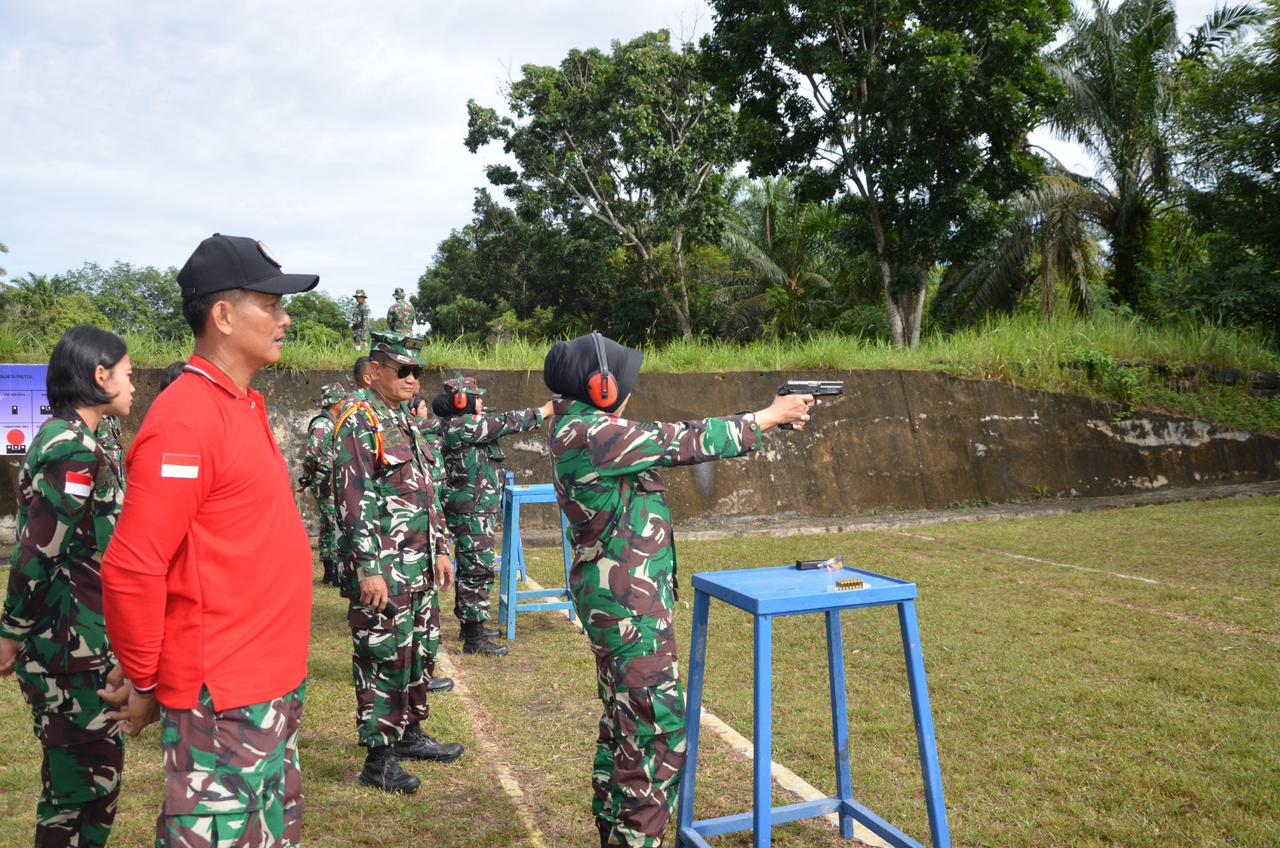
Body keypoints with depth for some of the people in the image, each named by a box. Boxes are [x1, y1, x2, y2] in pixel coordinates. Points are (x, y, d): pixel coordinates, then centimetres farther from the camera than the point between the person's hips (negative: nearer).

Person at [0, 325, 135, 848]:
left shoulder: (63, 436, 11)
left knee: (77, 777, 20)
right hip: (73, 648, -10)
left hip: (67, 643, 10)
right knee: (88, 781, 2)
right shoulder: (76, 450, -20)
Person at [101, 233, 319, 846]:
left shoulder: (245, 406, 9)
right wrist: (145, 685, -8)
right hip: (222, 700, -9)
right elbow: (131, 570, -20)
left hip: (274, 682, 9)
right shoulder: (186, 420, -19)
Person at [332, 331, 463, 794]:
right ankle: (378, 759, 11)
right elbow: (354, 500, -18)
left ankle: (410, 734, 32)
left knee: (415, 652, 17)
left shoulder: (407, 421, 15)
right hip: (382, 568, -9)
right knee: (383, 657, -1)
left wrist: (441, 549, 17)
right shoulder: (359, 421, -12)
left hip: (418, 564, 9)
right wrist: (369, 568, -21)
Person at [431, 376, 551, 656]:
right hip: (472, 513, -11)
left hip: (476, 511, 11)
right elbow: (506, 423, -15)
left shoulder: (465, 425, 14)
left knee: (470, 570, 18)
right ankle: (474, 640, -3)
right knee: (478, 571, -7)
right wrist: (542, 411, -7)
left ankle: (469, 625, 30)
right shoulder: (460, 426, -17)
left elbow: (500, 425, 16)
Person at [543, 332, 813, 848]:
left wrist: (763, 420, 11)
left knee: (624, 722, 20)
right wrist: (769, 416, -3)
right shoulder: (591, 434, -20)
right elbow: (686, 444, -16)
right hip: (629, 603, -11)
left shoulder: (582, 429, 10)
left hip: (620, 598, 11)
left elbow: (671, 443, 13)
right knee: (656, 731, -2)